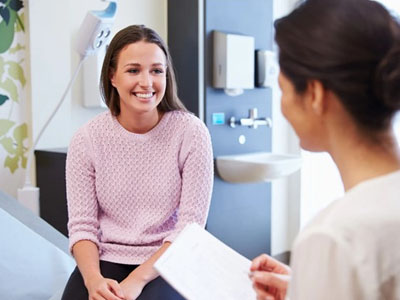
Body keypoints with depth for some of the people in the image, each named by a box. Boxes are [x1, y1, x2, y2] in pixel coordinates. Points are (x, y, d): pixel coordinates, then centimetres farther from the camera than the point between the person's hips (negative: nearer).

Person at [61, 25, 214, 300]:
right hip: (106, 259, 2)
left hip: (167, 262, -2)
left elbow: (190, 225, -9)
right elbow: (82, 224, -2)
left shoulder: (191, 132, -8)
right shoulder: (87, 139, -3)